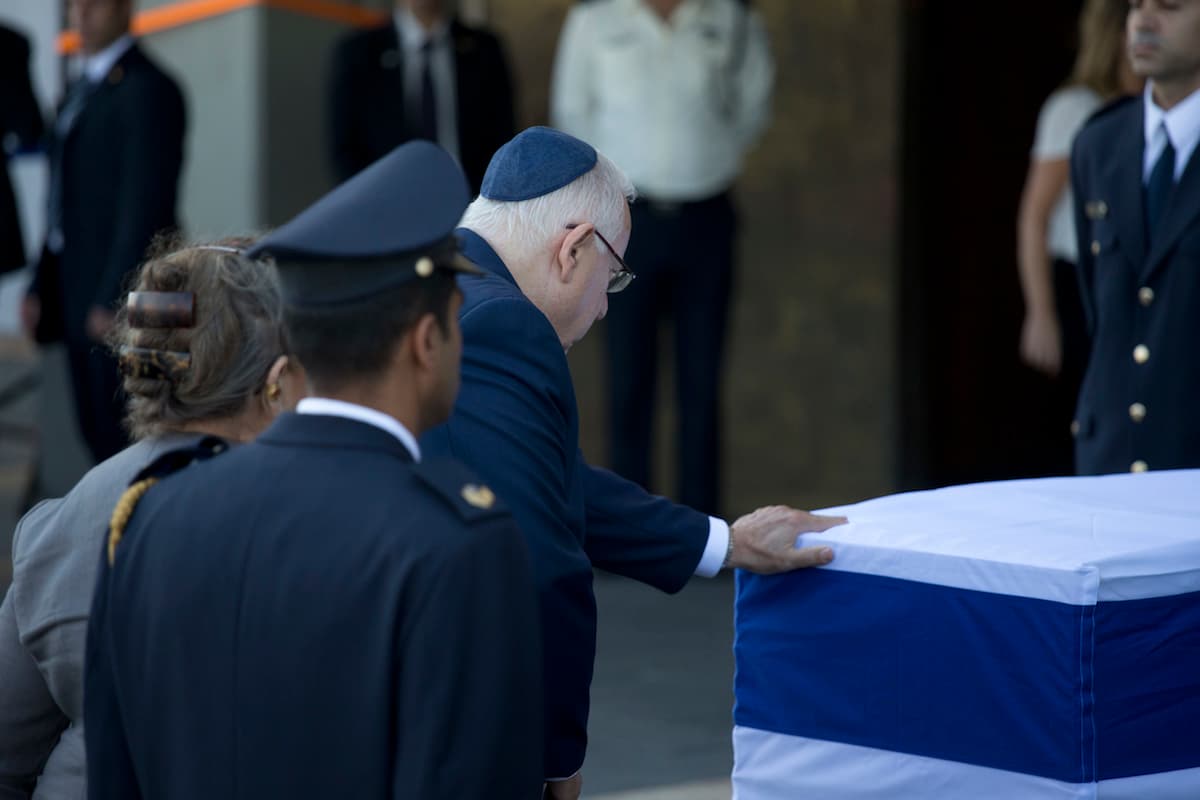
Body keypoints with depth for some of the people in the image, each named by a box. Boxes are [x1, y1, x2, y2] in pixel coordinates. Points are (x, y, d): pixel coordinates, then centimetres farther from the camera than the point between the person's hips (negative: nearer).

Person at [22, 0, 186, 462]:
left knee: (122, 435, -7)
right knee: (96, 433, 11)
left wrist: (114, 300, -20)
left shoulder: (148, 89, -12)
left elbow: (148, 202, -18)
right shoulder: (81, 90, 17)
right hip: (78, 293, 9)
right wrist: (41, 286, 12)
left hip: (121, 299, -9)